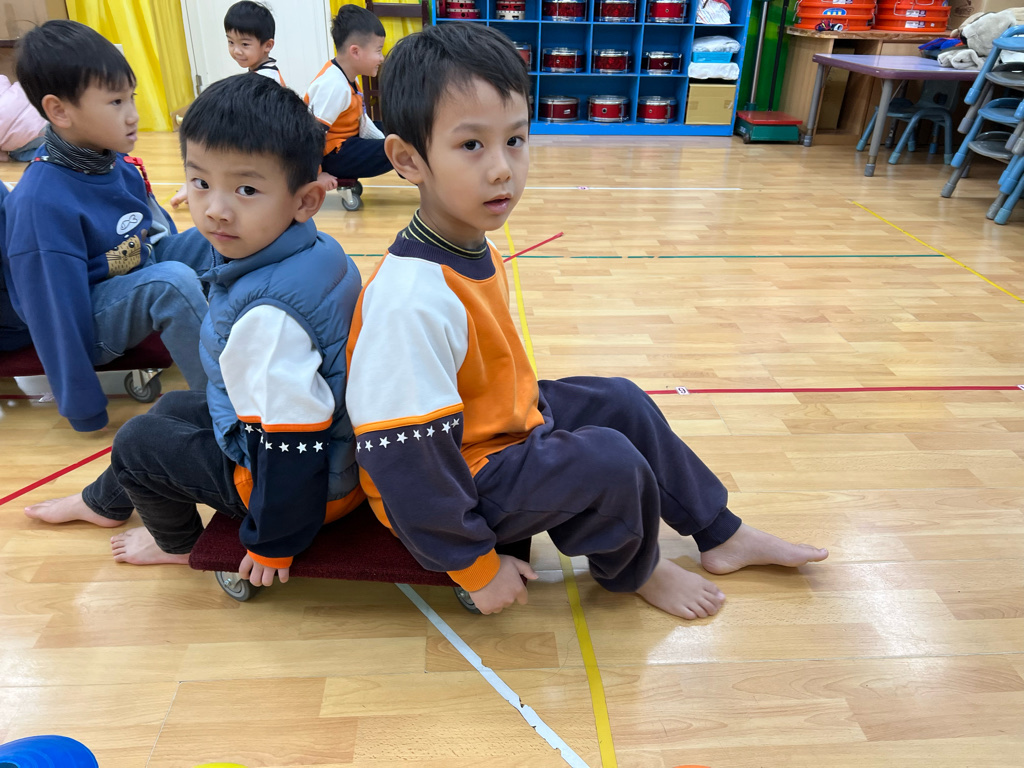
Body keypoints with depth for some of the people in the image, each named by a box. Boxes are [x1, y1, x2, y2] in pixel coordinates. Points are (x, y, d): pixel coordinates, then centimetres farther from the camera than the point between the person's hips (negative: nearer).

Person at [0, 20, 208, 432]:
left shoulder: (118, 164, -4)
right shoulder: (41, 202, -25)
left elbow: (158, 233, 13)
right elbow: (55, 313, -22)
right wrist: (83, 411, -16)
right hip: (88, 322, -8)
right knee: (173, 281, -32)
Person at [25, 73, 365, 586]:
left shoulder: (267, 313, -36)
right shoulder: (322, 253, -6)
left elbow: (292, 442, -32)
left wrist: (275, 541, -19)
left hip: (301, 482, -9)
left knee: (138, 442, 6)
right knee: (173, 408, 26)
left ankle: (179, 542, 35)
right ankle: (105, 503, 53)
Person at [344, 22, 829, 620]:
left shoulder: (475, 250, -2)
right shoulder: (413, 299, -33)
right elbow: (404, 463, -31)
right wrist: (476, 567, -20)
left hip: (504, 424, 10)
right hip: (460, 480, -9)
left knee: (621, 402, 11)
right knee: (612, 462, -21)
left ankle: (721, 535, 30)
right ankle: (630, 570, 14)